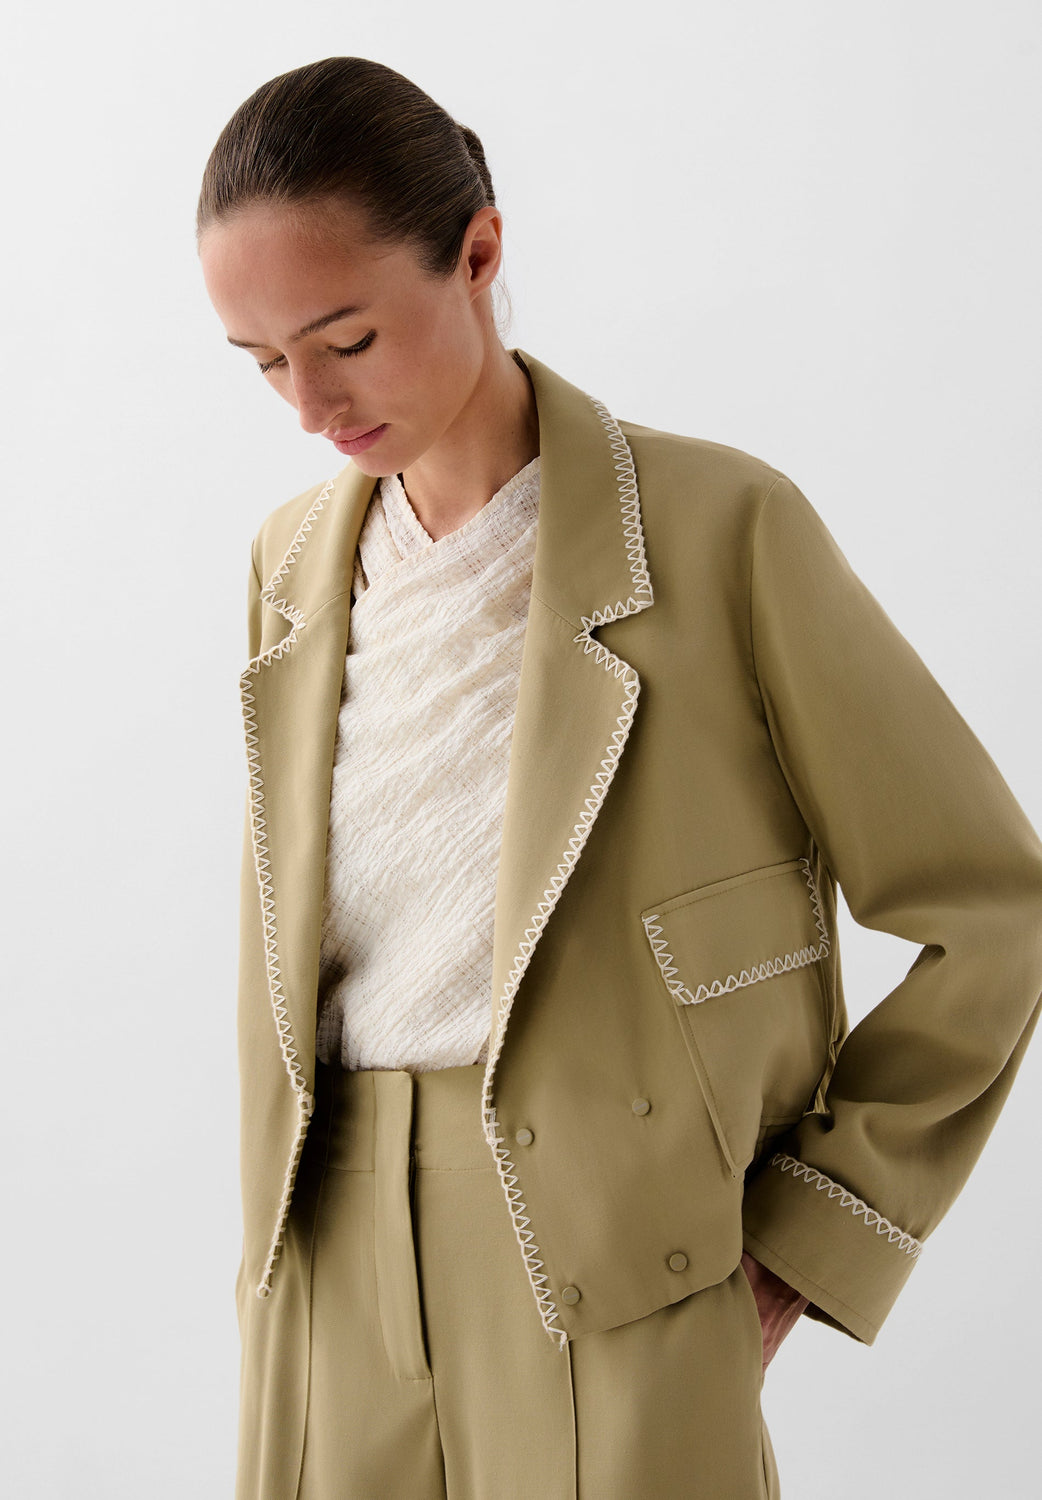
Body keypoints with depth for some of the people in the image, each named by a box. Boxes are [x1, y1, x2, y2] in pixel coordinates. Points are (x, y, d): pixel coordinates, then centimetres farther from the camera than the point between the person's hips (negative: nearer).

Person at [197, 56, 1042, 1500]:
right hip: (340, 1301, 5)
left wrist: (805, 1239, -5)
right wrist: (280, 1250, 13)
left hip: (618, 1315, -4)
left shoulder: (721, 529, -10)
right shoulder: (300, 559, 6)